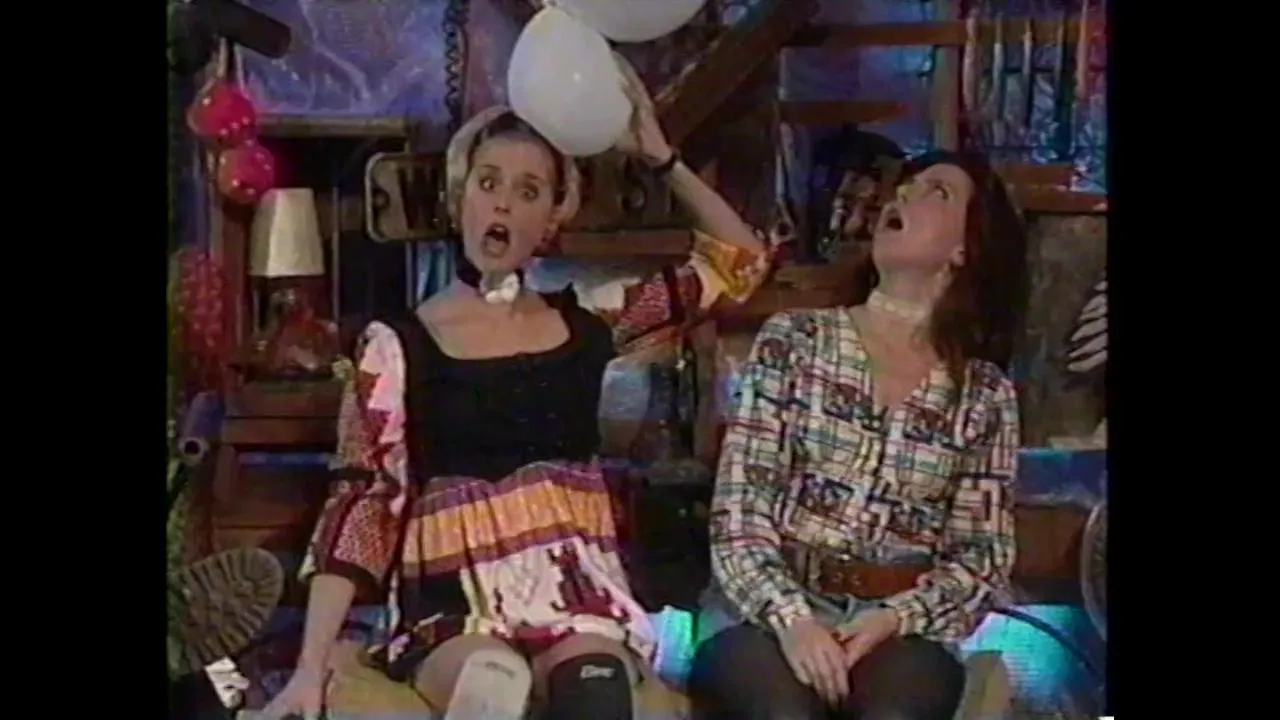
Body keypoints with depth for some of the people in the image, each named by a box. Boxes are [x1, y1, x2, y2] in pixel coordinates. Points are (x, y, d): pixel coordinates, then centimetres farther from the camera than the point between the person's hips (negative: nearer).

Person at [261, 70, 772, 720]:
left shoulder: (585, 322, 12)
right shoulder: (398, 345, 4)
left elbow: (739, 261, 18)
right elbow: (359, 503, -2)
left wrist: (661, 159, 8)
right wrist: (312, 667, -10)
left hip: (579, 593, 2)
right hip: (454, 603, -2)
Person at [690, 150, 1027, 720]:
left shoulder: (986, 395, 8)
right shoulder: (793, 339, 5)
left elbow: (984, 557, 8)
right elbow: (738, 511, -1)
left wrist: (896, 616, -12)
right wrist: (791, 617, -17)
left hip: (900, 625, 1)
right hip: (765, 608, -1)